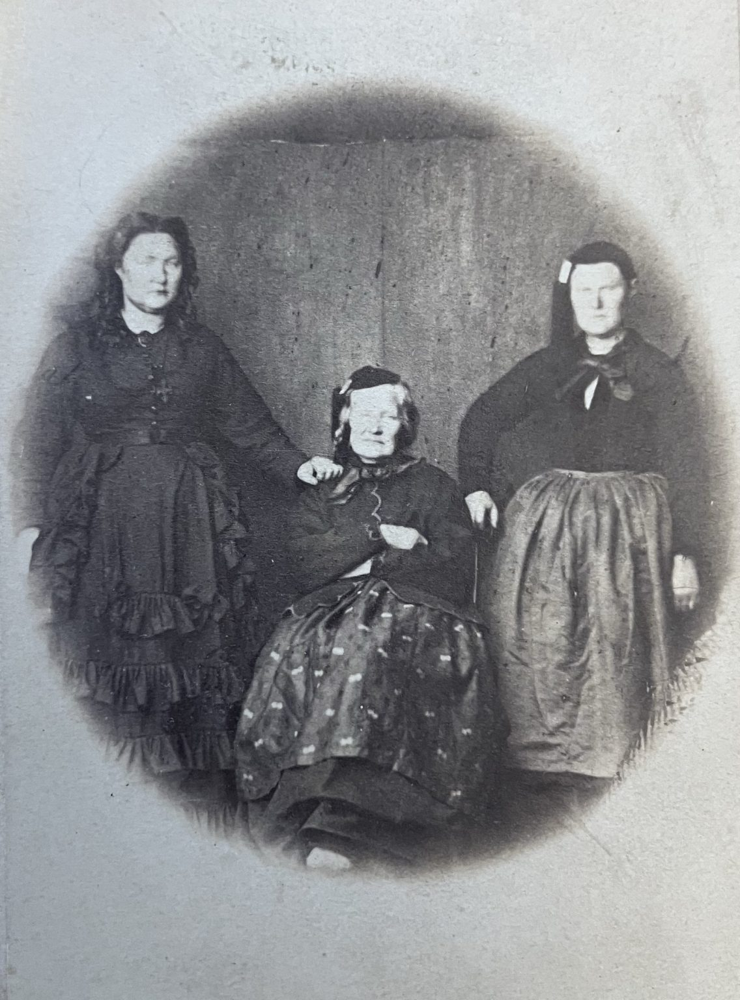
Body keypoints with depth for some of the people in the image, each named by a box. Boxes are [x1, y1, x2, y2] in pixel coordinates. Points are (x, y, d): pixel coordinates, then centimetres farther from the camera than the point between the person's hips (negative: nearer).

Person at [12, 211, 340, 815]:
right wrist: (33, 520, -7)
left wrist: (294, 465, 0)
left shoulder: (201, 348, 15)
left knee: (199, 649, -2)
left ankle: (206, 784, 6)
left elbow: (249, 421, 15)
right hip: (104, 521, -2)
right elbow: (39, 437, 3)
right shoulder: (79, 345, 8)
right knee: (109, 653, -5)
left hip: (190, 522, 2)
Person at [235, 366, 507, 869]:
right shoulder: (322, 495, 23)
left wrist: (371, 565, -2)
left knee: (369, 649, -36)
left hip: (417, 611, -2)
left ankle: (339, 827, -39)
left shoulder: (433, 485, 17)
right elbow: (307, 560, 3)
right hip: (334, 610, 3)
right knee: (301, 651, -31)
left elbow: (453, 571, 2)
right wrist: (380, 536, -6)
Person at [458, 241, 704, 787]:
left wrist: (685, 553, -2)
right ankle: (533, 752, 6)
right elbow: (481, 420, 18)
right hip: (541, 521, 2)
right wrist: (476, 485, 1)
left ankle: (596, 757, 4)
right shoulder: (546, 367, 16)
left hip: (625, 526, -2)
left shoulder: (659, 375, 10)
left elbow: (684, 469, 5)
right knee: (533, 637, -6)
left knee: (610, 639, -8)